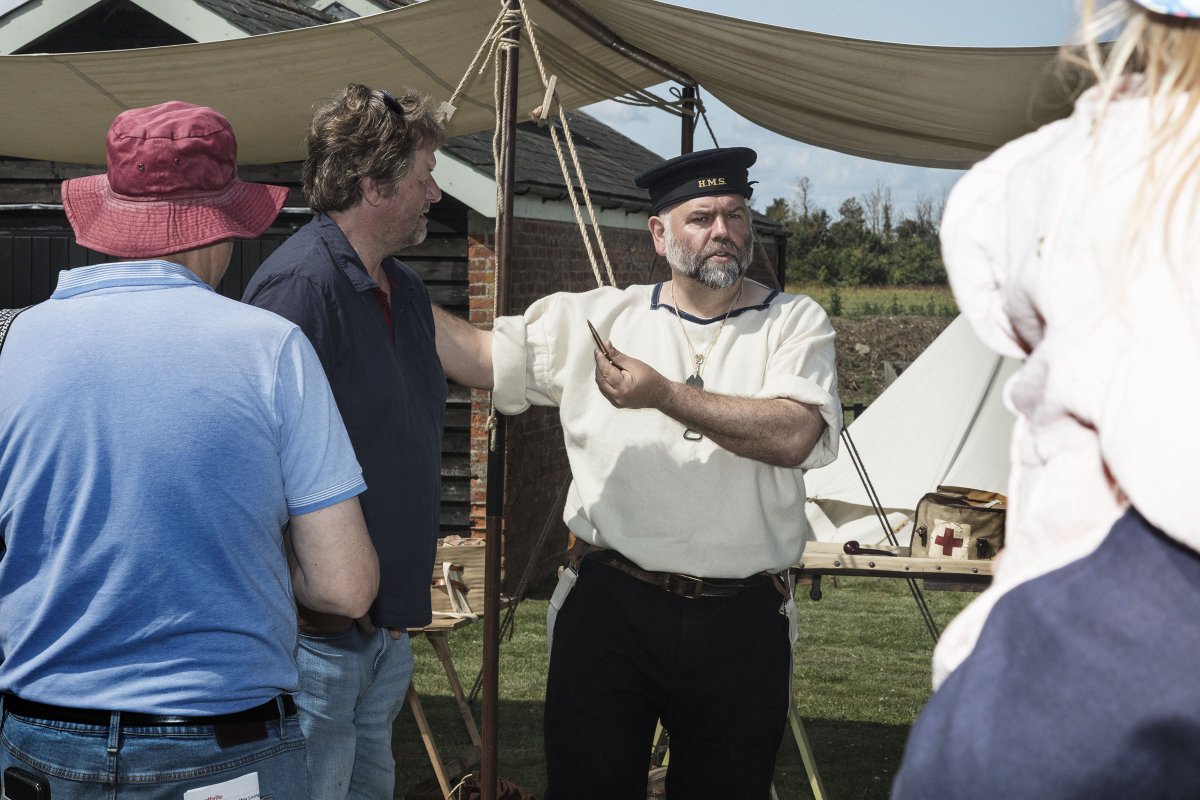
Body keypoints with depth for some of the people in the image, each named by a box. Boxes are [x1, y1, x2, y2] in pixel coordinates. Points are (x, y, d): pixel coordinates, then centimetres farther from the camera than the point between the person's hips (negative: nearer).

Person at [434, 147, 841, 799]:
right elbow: (481, 357, 6)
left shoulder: (795, 323, 3)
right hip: (611, 609, 1)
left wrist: (663, 393, -18)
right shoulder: (596, 318, 9)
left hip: (740, 623, -1)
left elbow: (795, 436, -14)